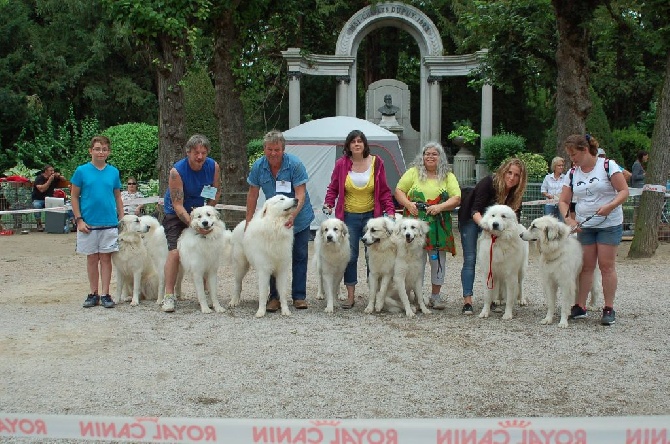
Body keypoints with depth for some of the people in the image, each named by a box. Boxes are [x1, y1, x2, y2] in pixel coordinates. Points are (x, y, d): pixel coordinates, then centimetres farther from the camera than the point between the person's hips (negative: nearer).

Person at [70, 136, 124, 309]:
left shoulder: (113, 172, 5)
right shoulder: (82, 171, -1)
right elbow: (74, 197, 2)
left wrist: (122, 219, 6)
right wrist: (79, 220, -6)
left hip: (109, 223, 1)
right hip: (88, 224, -1)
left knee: (106, 258, 4)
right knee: (92, 258, 8)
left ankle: (105, 294, 10)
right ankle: (93, 294, 18)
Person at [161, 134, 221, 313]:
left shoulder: (213, 166, -12)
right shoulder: (177, 171, -25)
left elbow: (216, 191, 2)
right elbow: (177, 205, -26)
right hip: (176, 214, -4)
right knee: (175, 252, -16)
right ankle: (168, 296, -12)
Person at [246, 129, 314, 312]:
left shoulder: (295, 164, -20)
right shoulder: (258, 166, -9)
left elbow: (300, 194, -24)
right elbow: (253, 194, 0)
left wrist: (293, 215, -39)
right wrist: (249, 220, -1)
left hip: (299, 219, -2)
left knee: (300, 256, 5)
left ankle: (299, 296, 13)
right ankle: (275, 296, 11)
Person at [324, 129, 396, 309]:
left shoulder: (376, 162, 1)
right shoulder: (341, 164, 0)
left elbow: (384, 191, 3)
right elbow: (333, 188, 7)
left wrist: (390, 210, -6)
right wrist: (328, 204, -10)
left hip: (371, 215, 0)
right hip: (348, 217, 0)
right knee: (350, 256, 2)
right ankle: (350, 296, 11)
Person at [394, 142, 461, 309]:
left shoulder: (448, 176, 9)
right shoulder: (413, 172, 8)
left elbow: (457, 199, 1)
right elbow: (399, 191, 7)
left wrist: (440, 207, -14)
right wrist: (408, 204, -11)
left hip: (438, 226, 1)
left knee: (438, 259, 5)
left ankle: (435, 296, 17)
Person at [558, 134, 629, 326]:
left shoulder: (608, 166, -8)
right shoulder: (573, 173, 6)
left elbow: (624, 191, -9)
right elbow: (563, 201, 6)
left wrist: (610, 206, -26)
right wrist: (569, 219, -12)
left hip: (609, 224, -4)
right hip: (583, 226, 4)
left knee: (606, 265, -3)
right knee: (585, 266, 4)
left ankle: (609, 309, 4)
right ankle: (580, 307, 8)